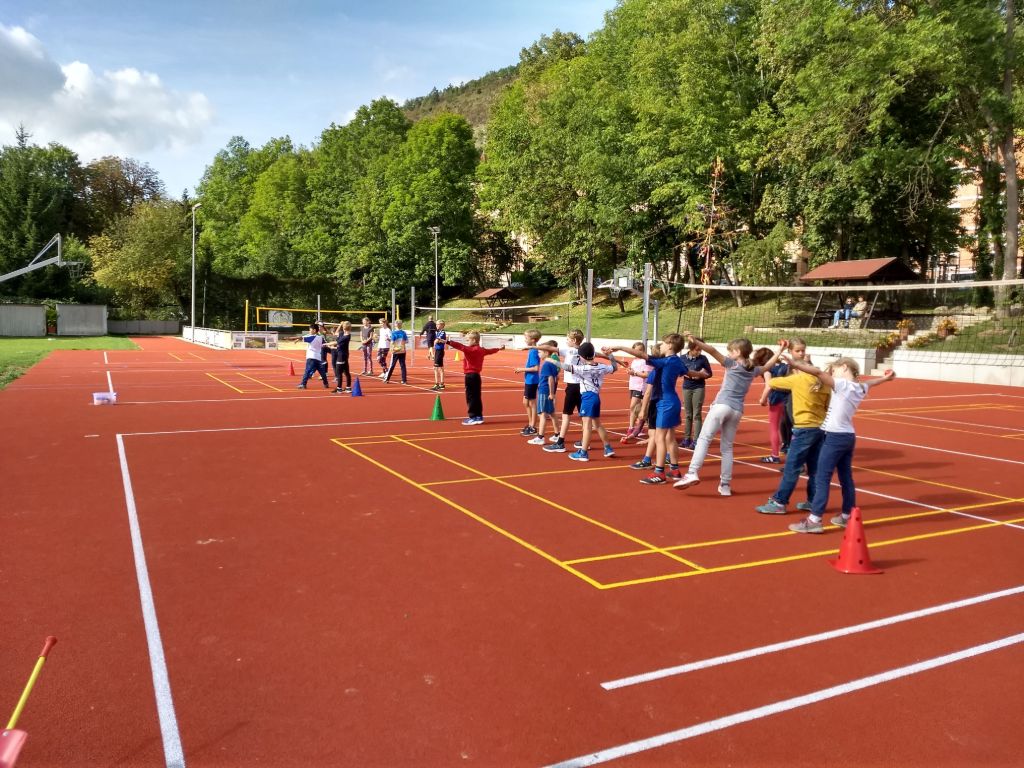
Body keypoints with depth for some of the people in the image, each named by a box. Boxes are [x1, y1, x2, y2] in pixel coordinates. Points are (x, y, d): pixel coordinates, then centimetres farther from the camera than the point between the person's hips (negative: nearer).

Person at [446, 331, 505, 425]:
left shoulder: (470, 350, -15)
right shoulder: (481, 350, 11)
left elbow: (461, 346, -29)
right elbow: (490, 350, 29)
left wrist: (447, 342, -38)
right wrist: (499, 348, 50)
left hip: (470, 376, -9)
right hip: (476, 375, 9)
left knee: (470, 397, -5)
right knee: (476, 397, 14)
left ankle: (473, 417, -3)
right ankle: (479, 416, 20)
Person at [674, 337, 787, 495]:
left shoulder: (732, 364, 1)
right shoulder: (753, 370, 16)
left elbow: (713, 351, -11)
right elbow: (768, 365, 36)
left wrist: (696, 341, -17)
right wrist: (780, 350, 45)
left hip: (722, 406, -6)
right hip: (737, 411, 6)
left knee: (704, 439, -11)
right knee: (727, 447, 12)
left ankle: (692, 473, -28)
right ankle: (725, 485, 13)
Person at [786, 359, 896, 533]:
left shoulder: (842, 384, -13)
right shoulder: (860, 388, 12)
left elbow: (818, 372, -24)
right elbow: (870, 382, 34)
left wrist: (795, 364, -22)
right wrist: (885, 378, 54)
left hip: (835, 437, -9)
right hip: (848, 437, 9)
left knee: (822, 478, -9)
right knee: (846, 477, 16)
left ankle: (814, 520, -11)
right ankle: (846, 516, 26)